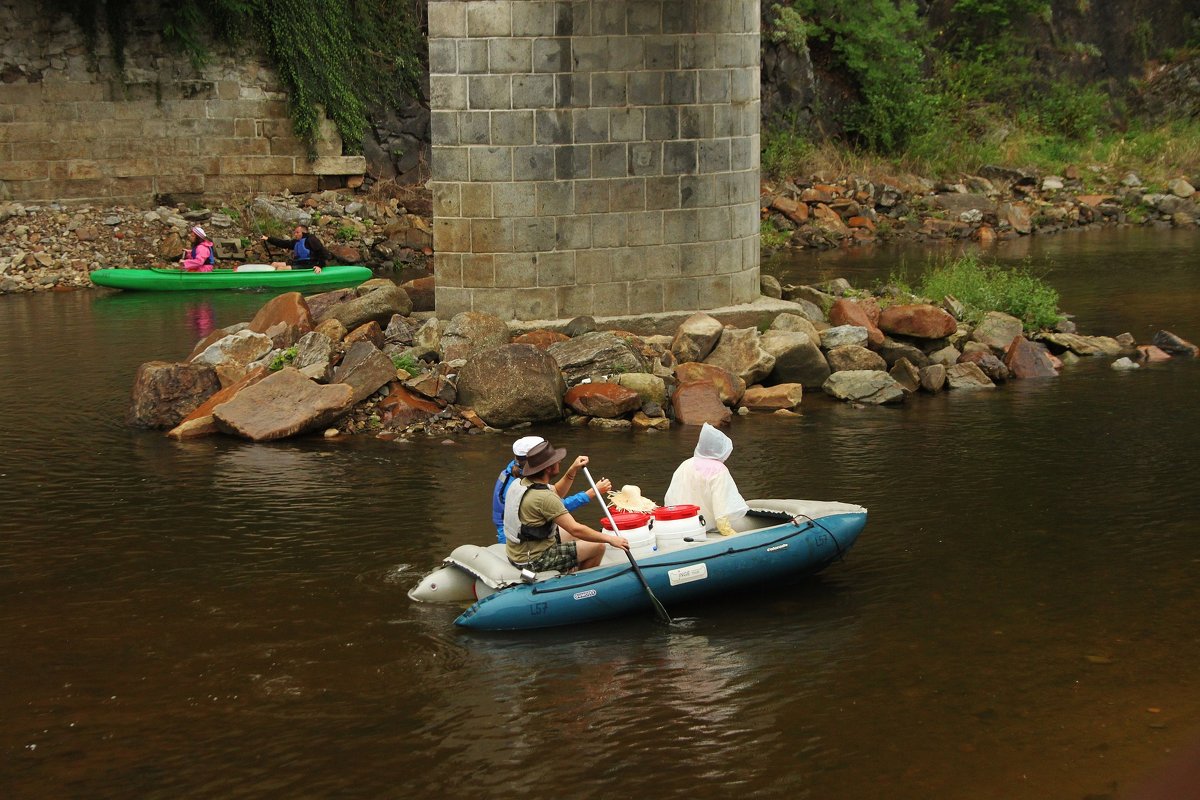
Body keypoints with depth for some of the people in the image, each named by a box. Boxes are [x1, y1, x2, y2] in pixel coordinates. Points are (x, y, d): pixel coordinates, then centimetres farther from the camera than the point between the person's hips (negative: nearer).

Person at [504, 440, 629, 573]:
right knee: (598, 547, -1)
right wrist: (610, 539, -18)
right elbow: (575, 529, -27)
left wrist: (573, 470, 10)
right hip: (535, 560, -10)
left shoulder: (519, 483, 1)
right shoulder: (544, 497, -28)